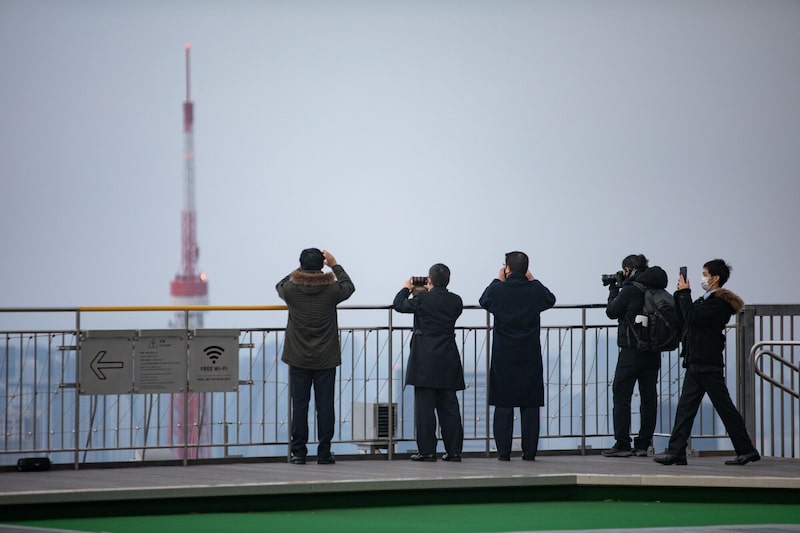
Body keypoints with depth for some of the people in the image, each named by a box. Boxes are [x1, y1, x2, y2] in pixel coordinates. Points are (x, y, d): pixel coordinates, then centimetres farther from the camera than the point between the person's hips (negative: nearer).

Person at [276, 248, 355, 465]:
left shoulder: (291, 290, -10)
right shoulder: (331, 290, -10)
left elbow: (280, 286, 16)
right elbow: (349, 286, 13)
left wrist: (302, 270, 22)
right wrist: (335, 265, 19)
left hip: (298, 360, 0)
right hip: (326, 360, 0)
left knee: (299, 406, 5)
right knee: (325, 405, 4)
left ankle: (298, 453, 5)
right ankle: (324, 453, 4)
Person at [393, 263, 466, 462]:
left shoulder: (422, 299, -11)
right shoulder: (455, 301, 1)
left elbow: (399, 305, 2)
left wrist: (406, 288, 20)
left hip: (425, 361, -4)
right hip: (448, 362, 4)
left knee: (425, 406, -1)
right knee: (449, 406, 8)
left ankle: (427, 450, -4)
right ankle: (454, 450, 8)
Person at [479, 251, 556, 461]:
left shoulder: (498, 290, -9)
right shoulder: (535, 291, -6)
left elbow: (483, 301, 14)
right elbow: (550, 300, 17)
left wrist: (498, 281, 20)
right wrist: (533, 281, 22)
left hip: (503, 356, -1)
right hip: (530, 356, 1)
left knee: (503, 404, 4)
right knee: (530, 405, 5)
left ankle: (503, 451, 2)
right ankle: (530, 451, 4)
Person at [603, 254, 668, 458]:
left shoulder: (631, 290, -12)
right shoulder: (656, 289, 8)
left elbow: (612, 311, -4)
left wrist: (614, 290, 12)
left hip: (632, 351, -7)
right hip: (653, 352, 7)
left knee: (621, 395, 0)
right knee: (649, 396, 6)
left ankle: (622, 444, -4)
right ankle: (643, 444, 7)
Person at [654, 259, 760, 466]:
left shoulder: (719, 302, -13)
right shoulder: (706, 299, 17)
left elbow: (692, 317, -23)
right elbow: (683, 319, 19)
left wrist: (684, 293, -11)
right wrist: (680, 294, 10)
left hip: (708, 365, -10)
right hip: (697, 362, 10)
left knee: (724, 406, -4)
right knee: (685, 407, 4)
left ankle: (747, 450, 3)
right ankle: (676, 451, 3)